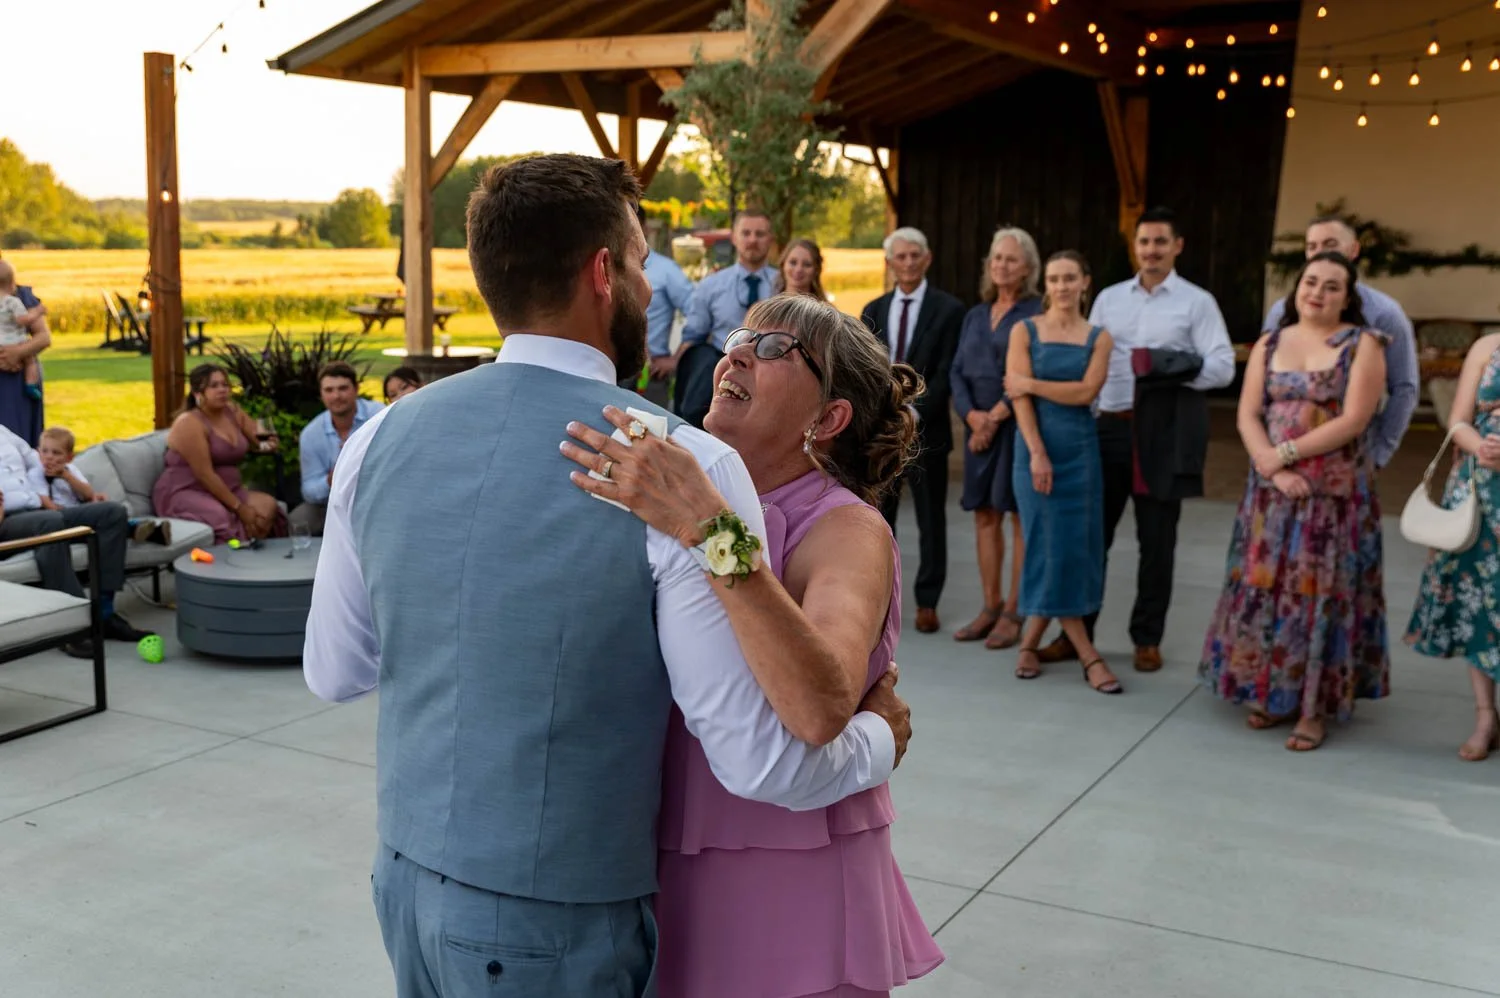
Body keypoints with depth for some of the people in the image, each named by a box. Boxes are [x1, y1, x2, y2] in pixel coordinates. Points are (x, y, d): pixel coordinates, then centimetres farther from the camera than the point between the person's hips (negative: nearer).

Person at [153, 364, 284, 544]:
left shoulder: (233, 412, 7)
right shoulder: (189, 423, -14)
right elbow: (205, 475, -19)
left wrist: (268, 443, -14)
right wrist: (239, 507, -22)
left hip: (225, 491, 7)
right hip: (184, 494, -7)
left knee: (268, 506, -18)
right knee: (223, 518, -36)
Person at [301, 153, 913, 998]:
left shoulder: (381, 440, -6)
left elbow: (333, 671, 6)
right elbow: (759, 762, -18)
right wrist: (880, 738, 1)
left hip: (407, 880, 5)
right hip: (558, 925, -5)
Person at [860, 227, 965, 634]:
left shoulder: (949, 309, -2)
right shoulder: (874, 311, 12)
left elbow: (945, 374, -8)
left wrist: (913, 417, -15)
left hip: (925, 429, -3)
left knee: (931, 521, 6)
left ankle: (927, 602, 14)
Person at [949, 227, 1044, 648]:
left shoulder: (1037, 313, -4)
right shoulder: (975, 315, 16)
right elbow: (958, 371, 10)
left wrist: (996, 417, -11)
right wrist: (972, 415, -6)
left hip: (1020, 425, -6)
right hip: (979, 427, 6)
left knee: (1021, 517, -2)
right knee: (985, 516, 7)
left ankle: (1014, 613, 2)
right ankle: (990, 607, 14)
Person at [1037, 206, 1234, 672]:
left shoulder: (1197, 302, 1)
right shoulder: (1109, 299, 12)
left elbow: (1223, 367, -7)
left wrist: (1183, 365, -24)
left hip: (1164, 432, -3)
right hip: (1111, 427, 3)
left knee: (1157, 541, 7)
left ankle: (1147, 639, 20)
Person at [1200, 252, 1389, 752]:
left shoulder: (1363, 345, -2)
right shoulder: (1269, 345, 9)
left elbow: (1353, 419, -12)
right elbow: (1248, 415, 2)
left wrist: (1286, 453, -14)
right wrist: (1272, 467, -14)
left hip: (1336, 493, -4)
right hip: (1273, 490, 4)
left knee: (1322, 591, 0)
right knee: (1267, 584, 4)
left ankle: (1315, 706, 7)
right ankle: (1272, 692, 16)